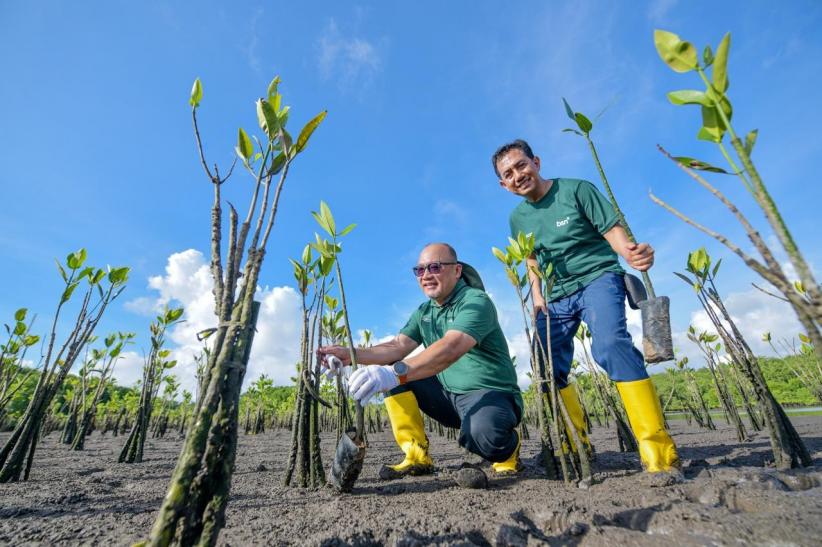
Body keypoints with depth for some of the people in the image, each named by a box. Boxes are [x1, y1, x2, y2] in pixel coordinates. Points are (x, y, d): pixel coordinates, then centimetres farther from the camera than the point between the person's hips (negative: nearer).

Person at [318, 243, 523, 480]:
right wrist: (351, 355, -19)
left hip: (491, 395, -6)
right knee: (390, 375, -4)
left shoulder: (476, 302, -18)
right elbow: (398, 346, -4)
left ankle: (507, 448, 0)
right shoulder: (424, 311, 8)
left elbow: (451, 348, -36)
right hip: (448, 395, 7)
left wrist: (396, 373, -49)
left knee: (484, 433, -39)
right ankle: (417, 456, 0)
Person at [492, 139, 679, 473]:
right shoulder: (518, 217, 6)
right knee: (549, 370, 2)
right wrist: (537, 296, 5)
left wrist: (630, 252, -30)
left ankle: (658, 449, -22)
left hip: (598, 277, -5)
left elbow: (613, 231, -9)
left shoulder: (577, 189, -7)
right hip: (557, 295, 5)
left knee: (611, 344, -32)